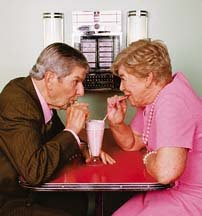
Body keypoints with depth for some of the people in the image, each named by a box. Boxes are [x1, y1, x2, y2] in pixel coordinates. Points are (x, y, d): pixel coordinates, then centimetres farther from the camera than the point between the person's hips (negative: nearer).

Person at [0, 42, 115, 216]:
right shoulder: (17, 103, -27)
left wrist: (83, 149, 0)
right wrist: (72, 130, -23)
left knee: (78, 200, 14)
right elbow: (35, 171, -34)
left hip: (24, 188, 9)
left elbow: (55, 136, 18)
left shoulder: (40, 97, 0)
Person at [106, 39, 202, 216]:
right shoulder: (149, 98, 4)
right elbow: (131, 144, 16)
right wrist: (116, 123, -5)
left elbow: (165, 172, -37)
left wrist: (148, 158, -15)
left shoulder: (172, 103, -27)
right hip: (171, 190, 9)